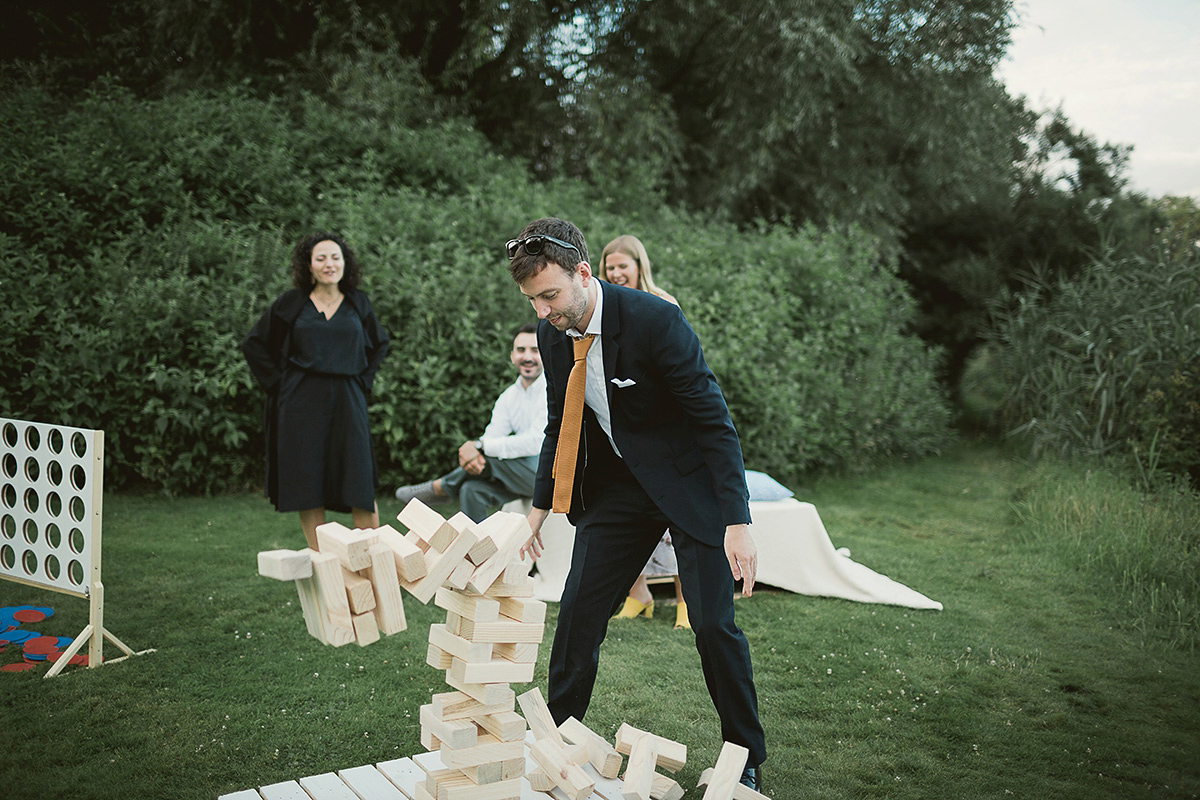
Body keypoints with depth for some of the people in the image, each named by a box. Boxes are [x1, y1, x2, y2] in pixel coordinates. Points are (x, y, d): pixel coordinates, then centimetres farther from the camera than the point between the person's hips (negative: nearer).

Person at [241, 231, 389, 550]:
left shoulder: (358, 303, 9)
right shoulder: (291, 303, 3)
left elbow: (379, 344, 25)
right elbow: (253, 344, 11)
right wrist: (278, 382, 2)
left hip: (347, 403, 1)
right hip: (302, 403, -1)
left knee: (360, 483, -4)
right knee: (307, 484, 0)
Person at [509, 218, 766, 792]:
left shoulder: (655, 319, -25)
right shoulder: (552, 334, -4)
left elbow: (714, 420, -23)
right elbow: (560, 425, 12)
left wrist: (737, 521, -28)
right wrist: (541, 505, 11)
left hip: (689, 484, -5)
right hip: (615, 486, 5)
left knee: (714, 624, -6)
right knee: (577, 614, 2)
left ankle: (746, 762, 15)